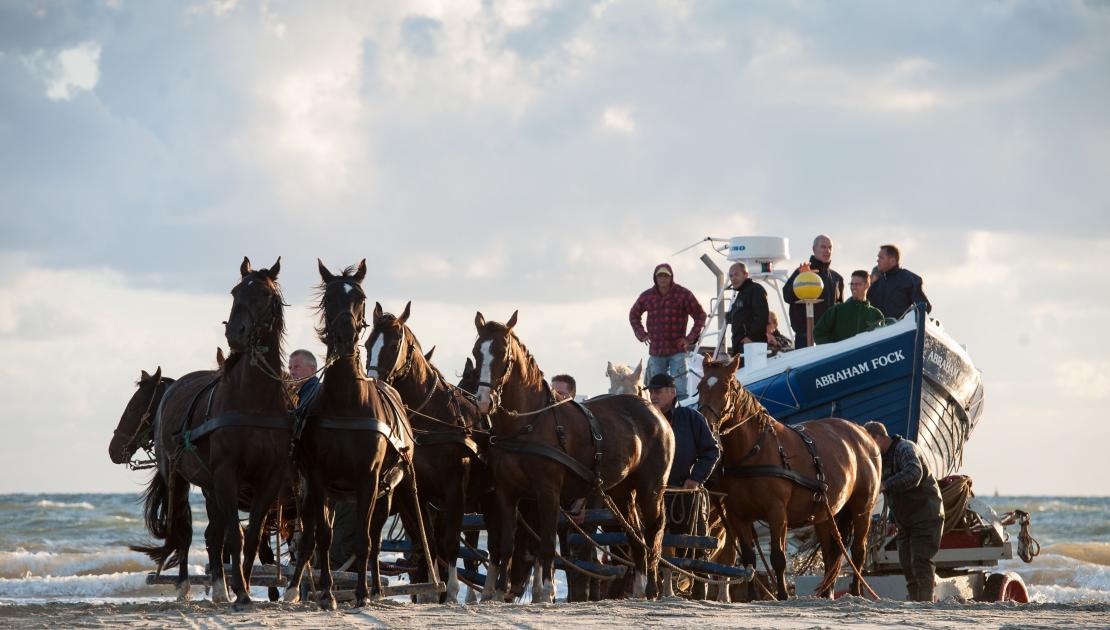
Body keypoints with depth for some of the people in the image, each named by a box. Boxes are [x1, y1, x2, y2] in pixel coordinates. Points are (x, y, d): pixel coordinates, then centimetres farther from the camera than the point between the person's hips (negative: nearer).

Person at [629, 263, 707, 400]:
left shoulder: (683, 294, -3)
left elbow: (700, 315, 3)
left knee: (679, 390, -10)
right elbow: (634, 315, 24)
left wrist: (690, 338, -3)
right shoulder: (647, 296, 6)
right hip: (656, 351, 3)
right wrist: (642, 334, 11)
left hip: (677, 350, -3)